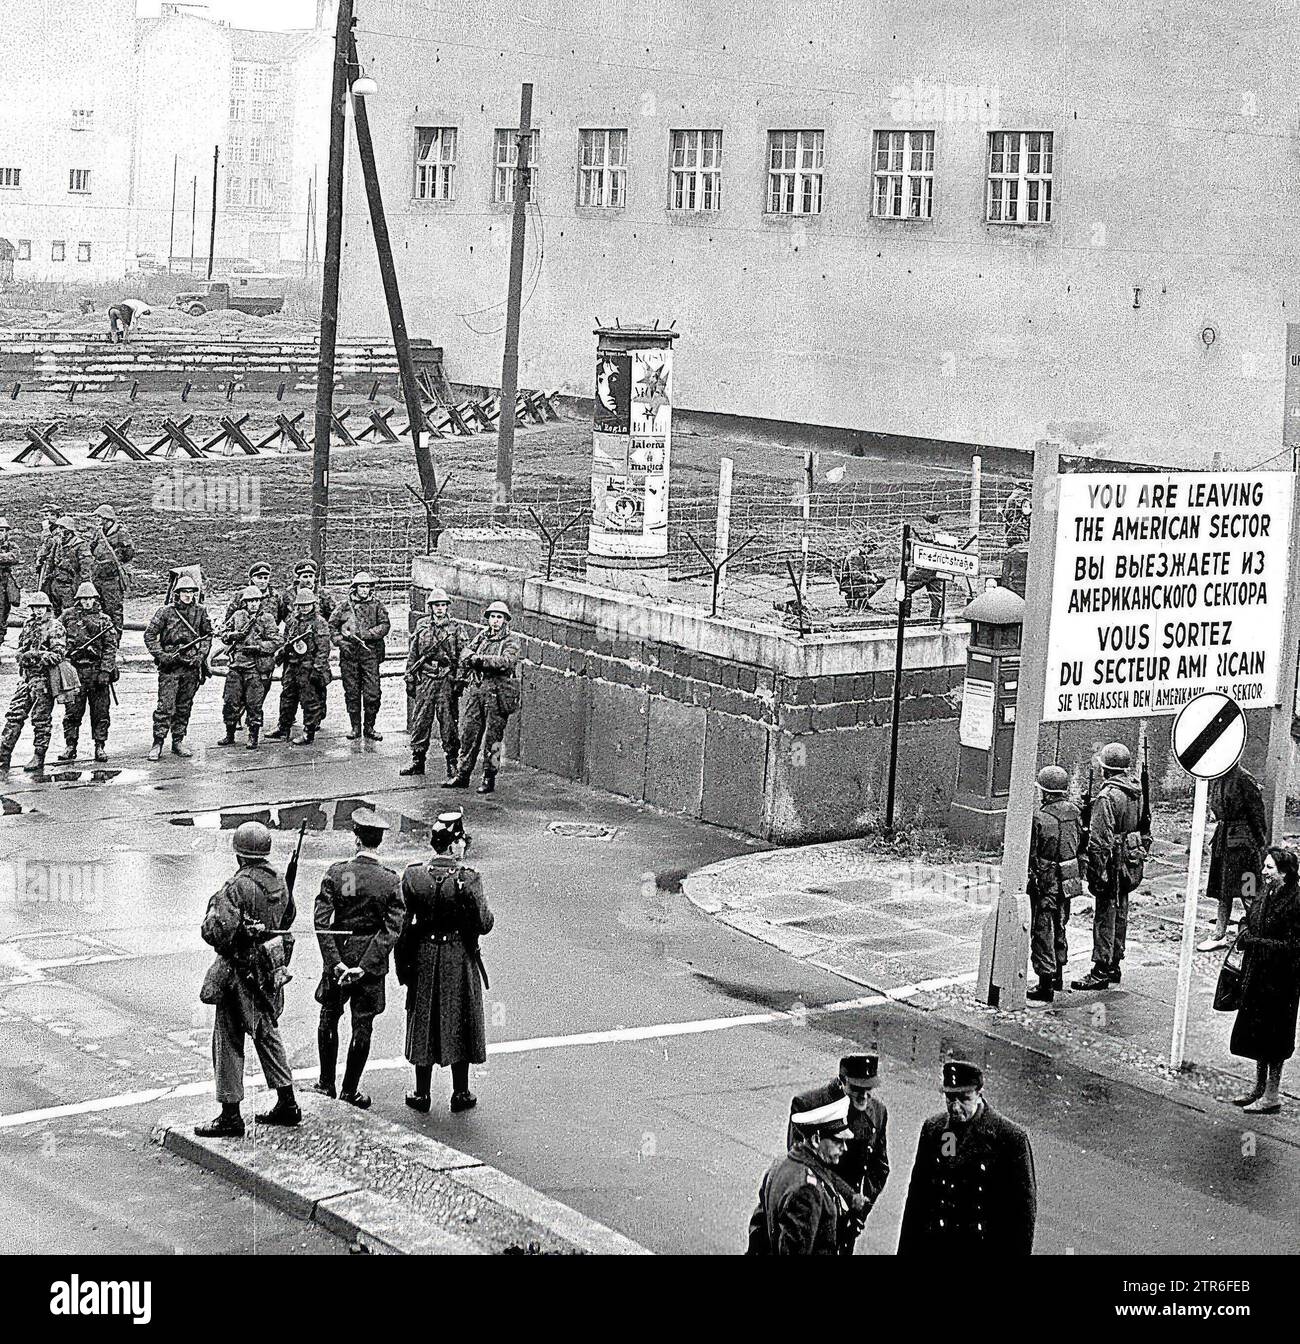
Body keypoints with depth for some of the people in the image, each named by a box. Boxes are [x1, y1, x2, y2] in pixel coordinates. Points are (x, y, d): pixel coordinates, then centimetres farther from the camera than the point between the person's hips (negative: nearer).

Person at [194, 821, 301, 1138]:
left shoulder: (238, 887, -21)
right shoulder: (278, 882, 4)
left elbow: (217, 930, -27)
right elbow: (288, 916, 20)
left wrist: (210, 920, -7)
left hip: (241, 971, -8)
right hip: (271, 969, 8)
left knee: (228, 1040, 1)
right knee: (266, 1034, 21)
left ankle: (230, 1116, 3)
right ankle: (287, 1104, 25)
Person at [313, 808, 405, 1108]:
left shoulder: (336, 873, -11)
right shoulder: (391, 880, -10)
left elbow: (321, 921, -16)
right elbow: (393, 929, -15)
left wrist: (335, 961, -16)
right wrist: (365, 967, -15)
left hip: (339, 955, 0)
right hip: (372, 958, 0)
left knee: (329, 1017, 18)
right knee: (362, 1025, 11)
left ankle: (326, 1084, 24)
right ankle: (349, 1090, 16)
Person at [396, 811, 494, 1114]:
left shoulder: (412, 876, -9)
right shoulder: (468, 879, -17)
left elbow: (402, 923, -3)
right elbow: (483, 924, -13)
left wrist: (402, 965, 6)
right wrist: (483, 911, 6)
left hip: (424, 958, 2)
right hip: (461, 959, -2)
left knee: (424, 1023, 14)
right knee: (460, 1024, 12)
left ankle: (422, 1094, 20)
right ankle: (460, 1093, 19)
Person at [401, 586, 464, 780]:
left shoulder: (454, 628, 4)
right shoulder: (422, 626, 10)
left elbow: (461, 657, 3)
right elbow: (413, 654, 12)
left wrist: (459, 682, -4)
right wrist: (410, 679, 8)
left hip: (447, 679, -2)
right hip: (425, 679, 2)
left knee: (448, 722, -1)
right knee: (420, 720, 2)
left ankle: (452, 762, 5)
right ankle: (417, 761, 10)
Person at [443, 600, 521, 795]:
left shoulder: (510, 642, -2)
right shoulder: (481, 637, 14)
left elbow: (506, 661, -20)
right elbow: (465, 657, 6)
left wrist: (480, 659, -18)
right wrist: (472, 658, -16)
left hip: (498, 694, -5)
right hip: (476, 691, 5)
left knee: (492, 738, -2)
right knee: (468, 734, 6)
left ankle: (489, 779, 5)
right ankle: (462, 775, 14)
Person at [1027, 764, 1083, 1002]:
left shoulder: (1040, 819, -20)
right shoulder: (1074, 812, -1)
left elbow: (1030, 855, -15)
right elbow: (1080, 843, 9)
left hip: (1045, 882, -6)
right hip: (1068, 881, 7)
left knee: (1042, 931, 1)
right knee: (1059, 927, 22)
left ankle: (1046, 983, 1)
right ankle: (1058, 976, 33)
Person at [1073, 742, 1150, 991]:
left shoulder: (1107, 796, -20)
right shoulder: (1136, 790, 6)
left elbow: (1100, 839, -21)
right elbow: (1142, 824, 15)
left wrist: (1097, 872, -19)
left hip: (1113, 861, -8)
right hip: (1132, 857, 8)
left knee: (1105, 916, -4)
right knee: (1120, 913, 17)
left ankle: (1101, 971, -2)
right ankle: (1114, 965, 26)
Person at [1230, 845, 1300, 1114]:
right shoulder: (1264, 895, 6)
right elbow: (1250, 920, 21)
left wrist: (1256, 943, -19)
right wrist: (1244, 933, -1)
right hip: (1256, 976, 8)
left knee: (1273, 1034, 0)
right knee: (1254, 1029, 15)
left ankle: (1272, 1096, 10)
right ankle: (1259, 1088, 28)